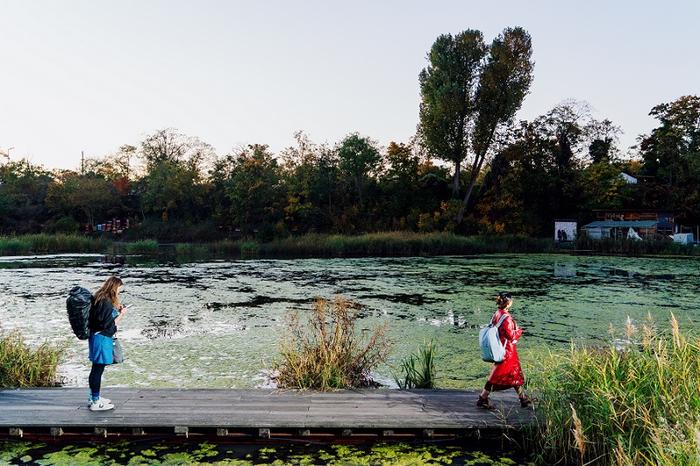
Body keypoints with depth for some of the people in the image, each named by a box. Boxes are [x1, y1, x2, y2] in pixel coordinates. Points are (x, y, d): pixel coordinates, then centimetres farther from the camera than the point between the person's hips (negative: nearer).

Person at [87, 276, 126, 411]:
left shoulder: (100, 299, 9)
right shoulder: (107, 303, -20)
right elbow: (109, 324, -18)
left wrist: (117, 311, 9)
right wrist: (121, 314, -8)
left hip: (96, 337, 10)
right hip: (102, 338, -10)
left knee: (96, 369, 18)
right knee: (98, 370, -2)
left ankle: (94, 397, 30)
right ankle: (95, 402, 7)